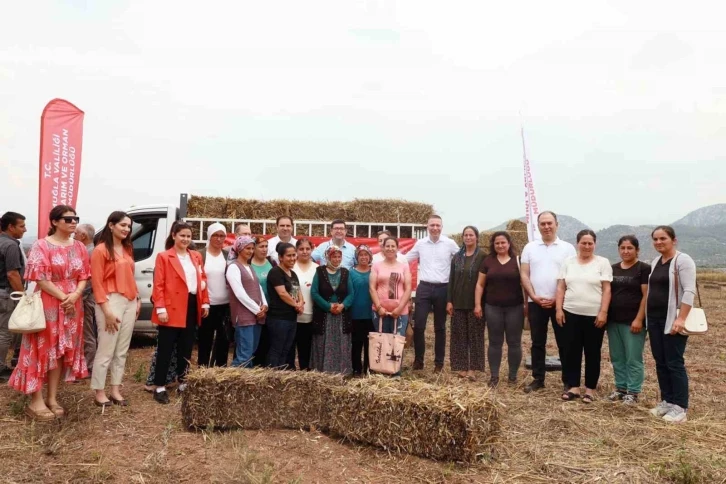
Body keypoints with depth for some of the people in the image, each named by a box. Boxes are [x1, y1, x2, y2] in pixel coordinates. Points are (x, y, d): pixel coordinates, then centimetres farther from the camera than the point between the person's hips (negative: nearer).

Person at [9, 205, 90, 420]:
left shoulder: (79, 248, 8)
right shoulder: (42, 246, -7)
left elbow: (84, 276, 7)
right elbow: (40, 278, -13)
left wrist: (75, 295, -11)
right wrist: (63, 297, -16)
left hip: (72, 305, 5)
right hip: (47, 305, -5)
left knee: (62, 351, 9)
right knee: (42, 350, 0)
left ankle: (52, 398, 20)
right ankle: (35, 402, 9)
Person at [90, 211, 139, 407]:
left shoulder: (127, 249, 14)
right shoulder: (101, 250, -8)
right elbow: (97, 283, -12)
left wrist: (137, 299, 10)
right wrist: (107, 310, -16)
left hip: (129, 302, 7)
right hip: (112, 302, -7)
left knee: (122, 350, 11)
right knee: (106, 350, 0)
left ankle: (115, 391, 20)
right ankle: (99, 393, 12)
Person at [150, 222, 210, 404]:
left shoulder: (196, 256, 12)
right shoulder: (164, 257, -4)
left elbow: (203, 280, 15)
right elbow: (158, 285, -9)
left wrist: (205, 303, 9)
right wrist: (160, 309, -16)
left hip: (192, 307, 5)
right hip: (172, 309, -5)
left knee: (186, 348, 14)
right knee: (166, 348, 2)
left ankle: (183, 383, 26)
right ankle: (160, 387, 11)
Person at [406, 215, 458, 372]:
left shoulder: (450, 243, -2)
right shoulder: (420, 243, 4)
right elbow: (405, 259, 15)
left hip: (442, 289, -1)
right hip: (424, 288, 1)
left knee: (440, 327, 9)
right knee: (418, 325, -3)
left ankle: (439, 362, 19)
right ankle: (418, 359, 12)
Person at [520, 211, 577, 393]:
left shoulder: (567, 248, 1)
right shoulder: (530, 248, 7)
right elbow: (524, 275, 4)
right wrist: (534, 297, -7)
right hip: (535, 303, 2)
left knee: (564, 343, 5)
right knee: (537, 343, 9)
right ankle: (538, 379, 19)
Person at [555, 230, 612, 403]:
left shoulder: (602, 263, -1)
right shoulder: (568, 262, 7)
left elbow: (606, 290, -5)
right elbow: (561, 288, 6)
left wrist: (603, 313, -12)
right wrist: (559, 309, -1)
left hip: (594, 315, -2)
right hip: (571, 314, 3)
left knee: (592, 353, 7)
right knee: (571, 351, 6)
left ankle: (590, 389, 18)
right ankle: (573, 387, 17)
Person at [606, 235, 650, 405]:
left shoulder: (644, 269, -5)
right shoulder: (613, 269, 11)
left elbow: (646, 296, -9)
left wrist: (639, 319, -15)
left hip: (633, 321, -6)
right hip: (614, 320, 6)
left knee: (633, 358, 0)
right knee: (617, 357, 11)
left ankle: (633, 392, 10)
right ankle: (621, 388, 22)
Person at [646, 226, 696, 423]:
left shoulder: (683, 260, -9)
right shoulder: (656, 262, 14)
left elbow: (689, 291, -16)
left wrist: (681, 319, -23)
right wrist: (647, 317, 15)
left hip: (672, 320, -7)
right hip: (654, 319, 7)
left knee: (674, 364, -3)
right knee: (661, 363, 10)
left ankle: (680, 407, 5)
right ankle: (666, 401, 20)